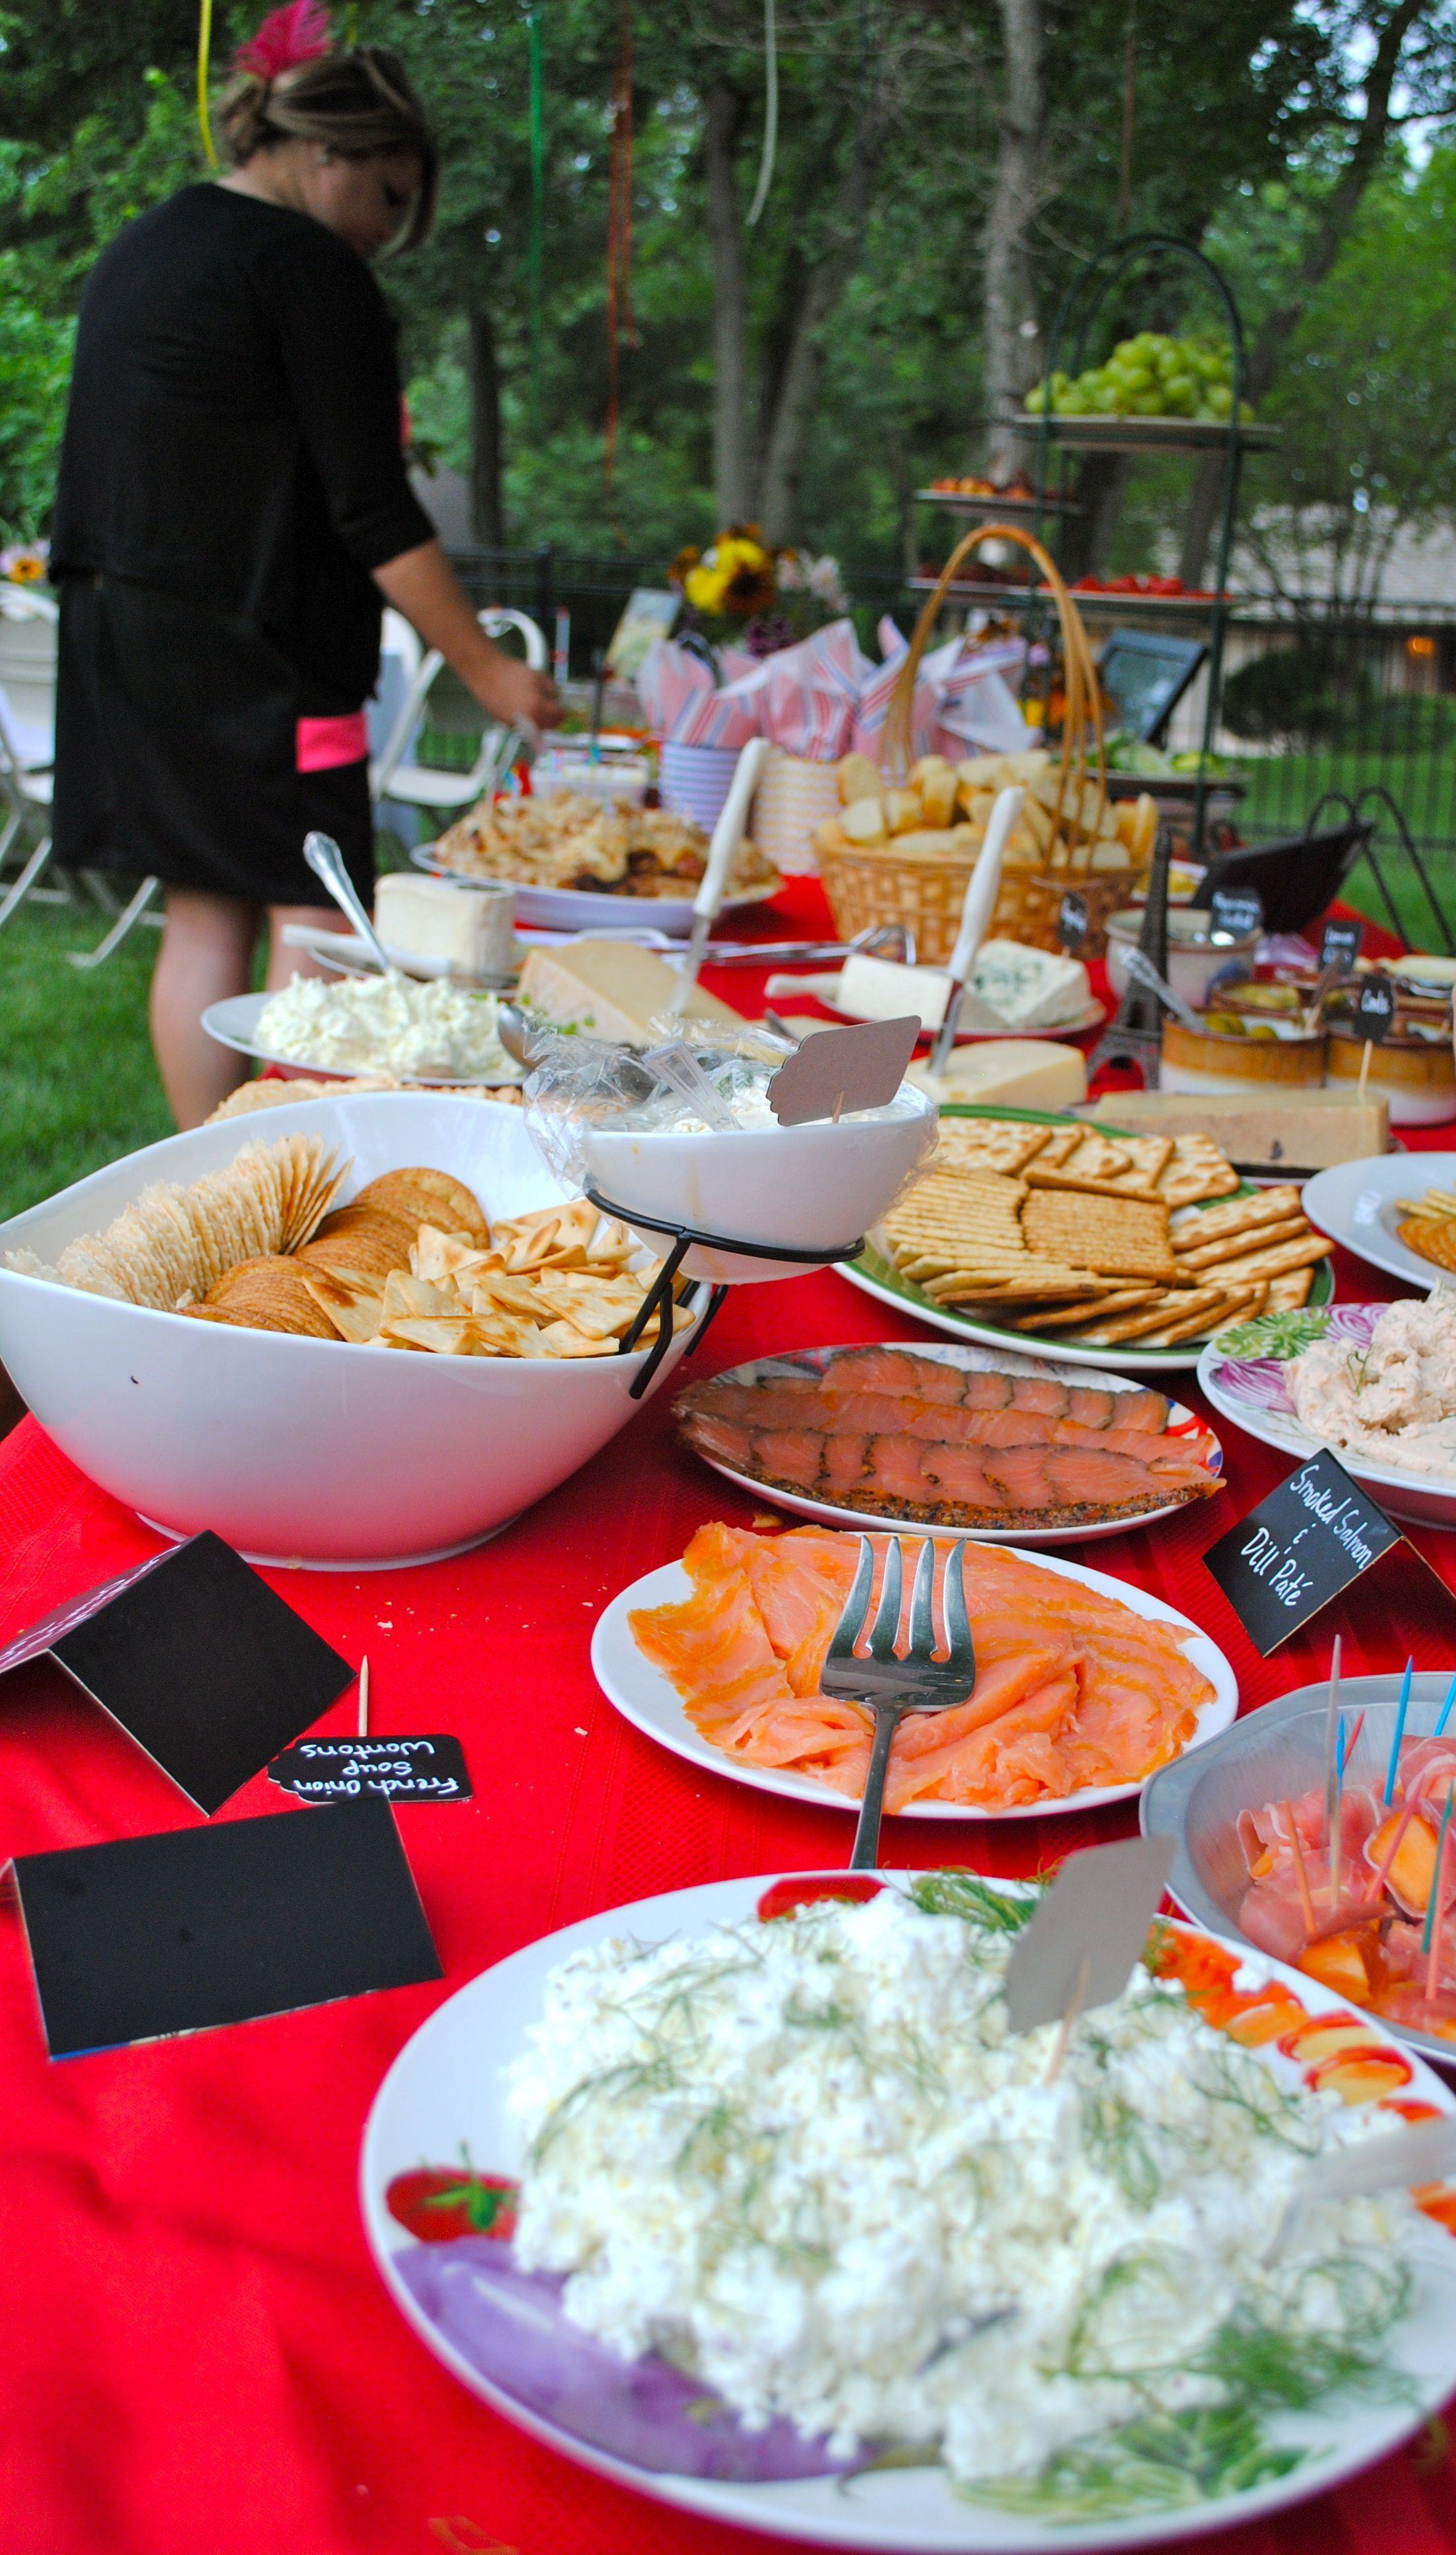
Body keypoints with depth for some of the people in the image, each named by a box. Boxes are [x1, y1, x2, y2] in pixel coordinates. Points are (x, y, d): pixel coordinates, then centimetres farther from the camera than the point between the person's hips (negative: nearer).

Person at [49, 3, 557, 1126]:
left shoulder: (138, 249, 18)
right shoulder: (309, 269, -10)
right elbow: (373, 508, -14)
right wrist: (486, 666, -10)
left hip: (121, 643, 9)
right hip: (247, 652, -9)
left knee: (205, 914, 11)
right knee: (317, 917, -3)